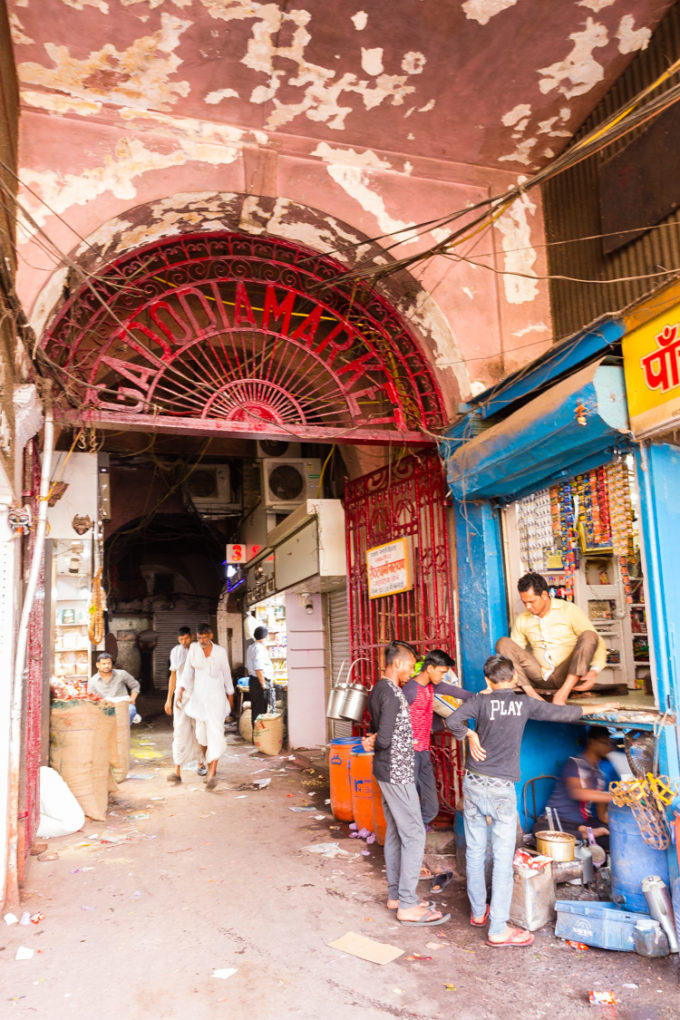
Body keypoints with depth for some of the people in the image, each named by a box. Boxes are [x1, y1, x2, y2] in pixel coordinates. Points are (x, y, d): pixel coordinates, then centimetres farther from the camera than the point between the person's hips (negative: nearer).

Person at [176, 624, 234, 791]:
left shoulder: (220, 651, -2)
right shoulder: (193, 648, 2)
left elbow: (226, 673, 6)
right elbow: (188, 670, 5)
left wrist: (230, 694, 11)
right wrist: (182, 689, -4)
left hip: (216, 696, -2)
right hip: (199, 696, 2)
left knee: (215, 732, -11)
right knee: (201, 733, 8)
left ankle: (211, 775, -16)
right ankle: (209, 764, 32)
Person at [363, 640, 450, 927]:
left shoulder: (378, 689, 11)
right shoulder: (392, 693, -21)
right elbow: (385, 739, -25)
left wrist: (371, 741, 1)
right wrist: (375, 742, -6)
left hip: (387, 771, 10)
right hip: (397, 773, -10)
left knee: (395, 833, 16)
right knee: (414, 835, -3)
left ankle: (395, 895, 25)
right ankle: (408, 906, 2)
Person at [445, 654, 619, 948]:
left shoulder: (481, 700, -1)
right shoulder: (525, 703, -1)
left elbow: (452, 721, -15)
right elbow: (563, 713, 10)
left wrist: (470, 735, 3)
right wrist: (597, 708, 23)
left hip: (473, 782, 3)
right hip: (501, 789, -3)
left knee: (475, 851, 15)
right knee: (503, 859, 3)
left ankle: (478, 912, 30)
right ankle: (498, 929, 5)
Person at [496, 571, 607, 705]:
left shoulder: (569, 611, -1)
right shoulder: (522, 620, 8)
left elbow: (598, 643, -4)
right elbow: (512, 654, 10)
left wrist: (594, 671, -23)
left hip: (569, 676, -3)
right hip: (540, 678, 3)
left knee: (588, 636, -26)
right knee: (503, 643, -13)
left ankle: (562, 694, -33)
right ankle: (533, 696, -27)